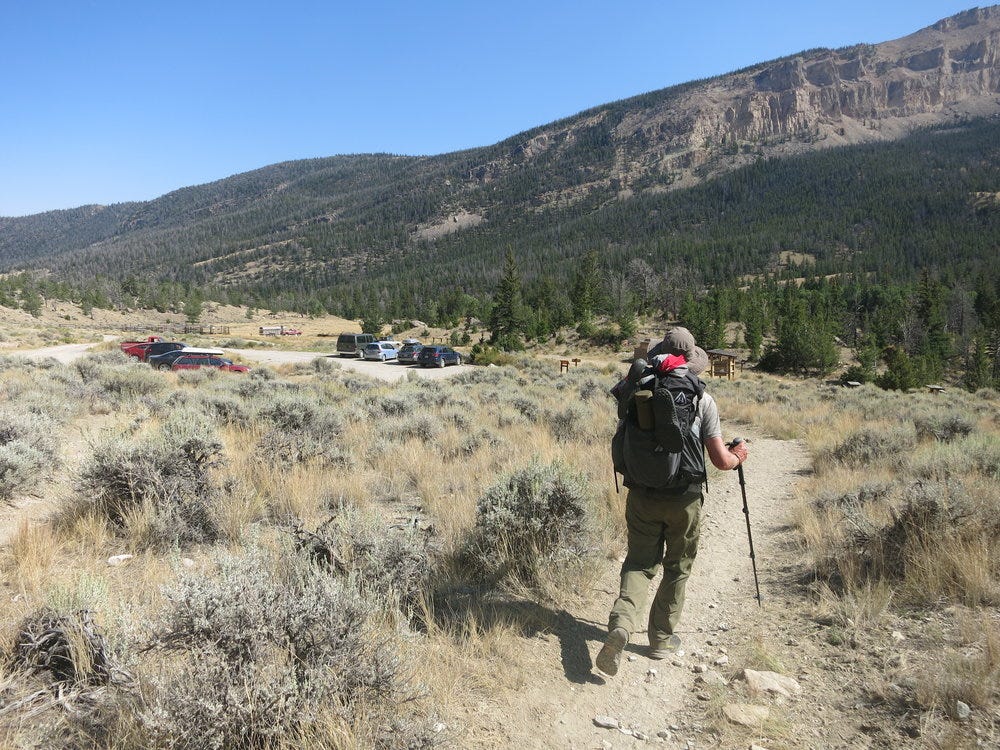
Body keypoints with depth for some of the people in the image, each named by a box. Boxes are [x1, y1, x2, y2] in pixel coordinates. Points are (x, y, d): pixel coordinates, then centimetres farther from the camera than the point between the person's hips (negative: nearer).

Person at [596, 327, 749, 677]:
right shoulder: (703, 400, -7)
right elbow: (720, 460, -6)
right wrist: (737, 456, 16)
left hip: (642, 494, 1)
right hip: (684, 497, -1)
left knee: (639, 563, 9)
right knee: (677, 569, 17)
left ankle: (621, 623, -14)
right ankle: (661, 638, 27)